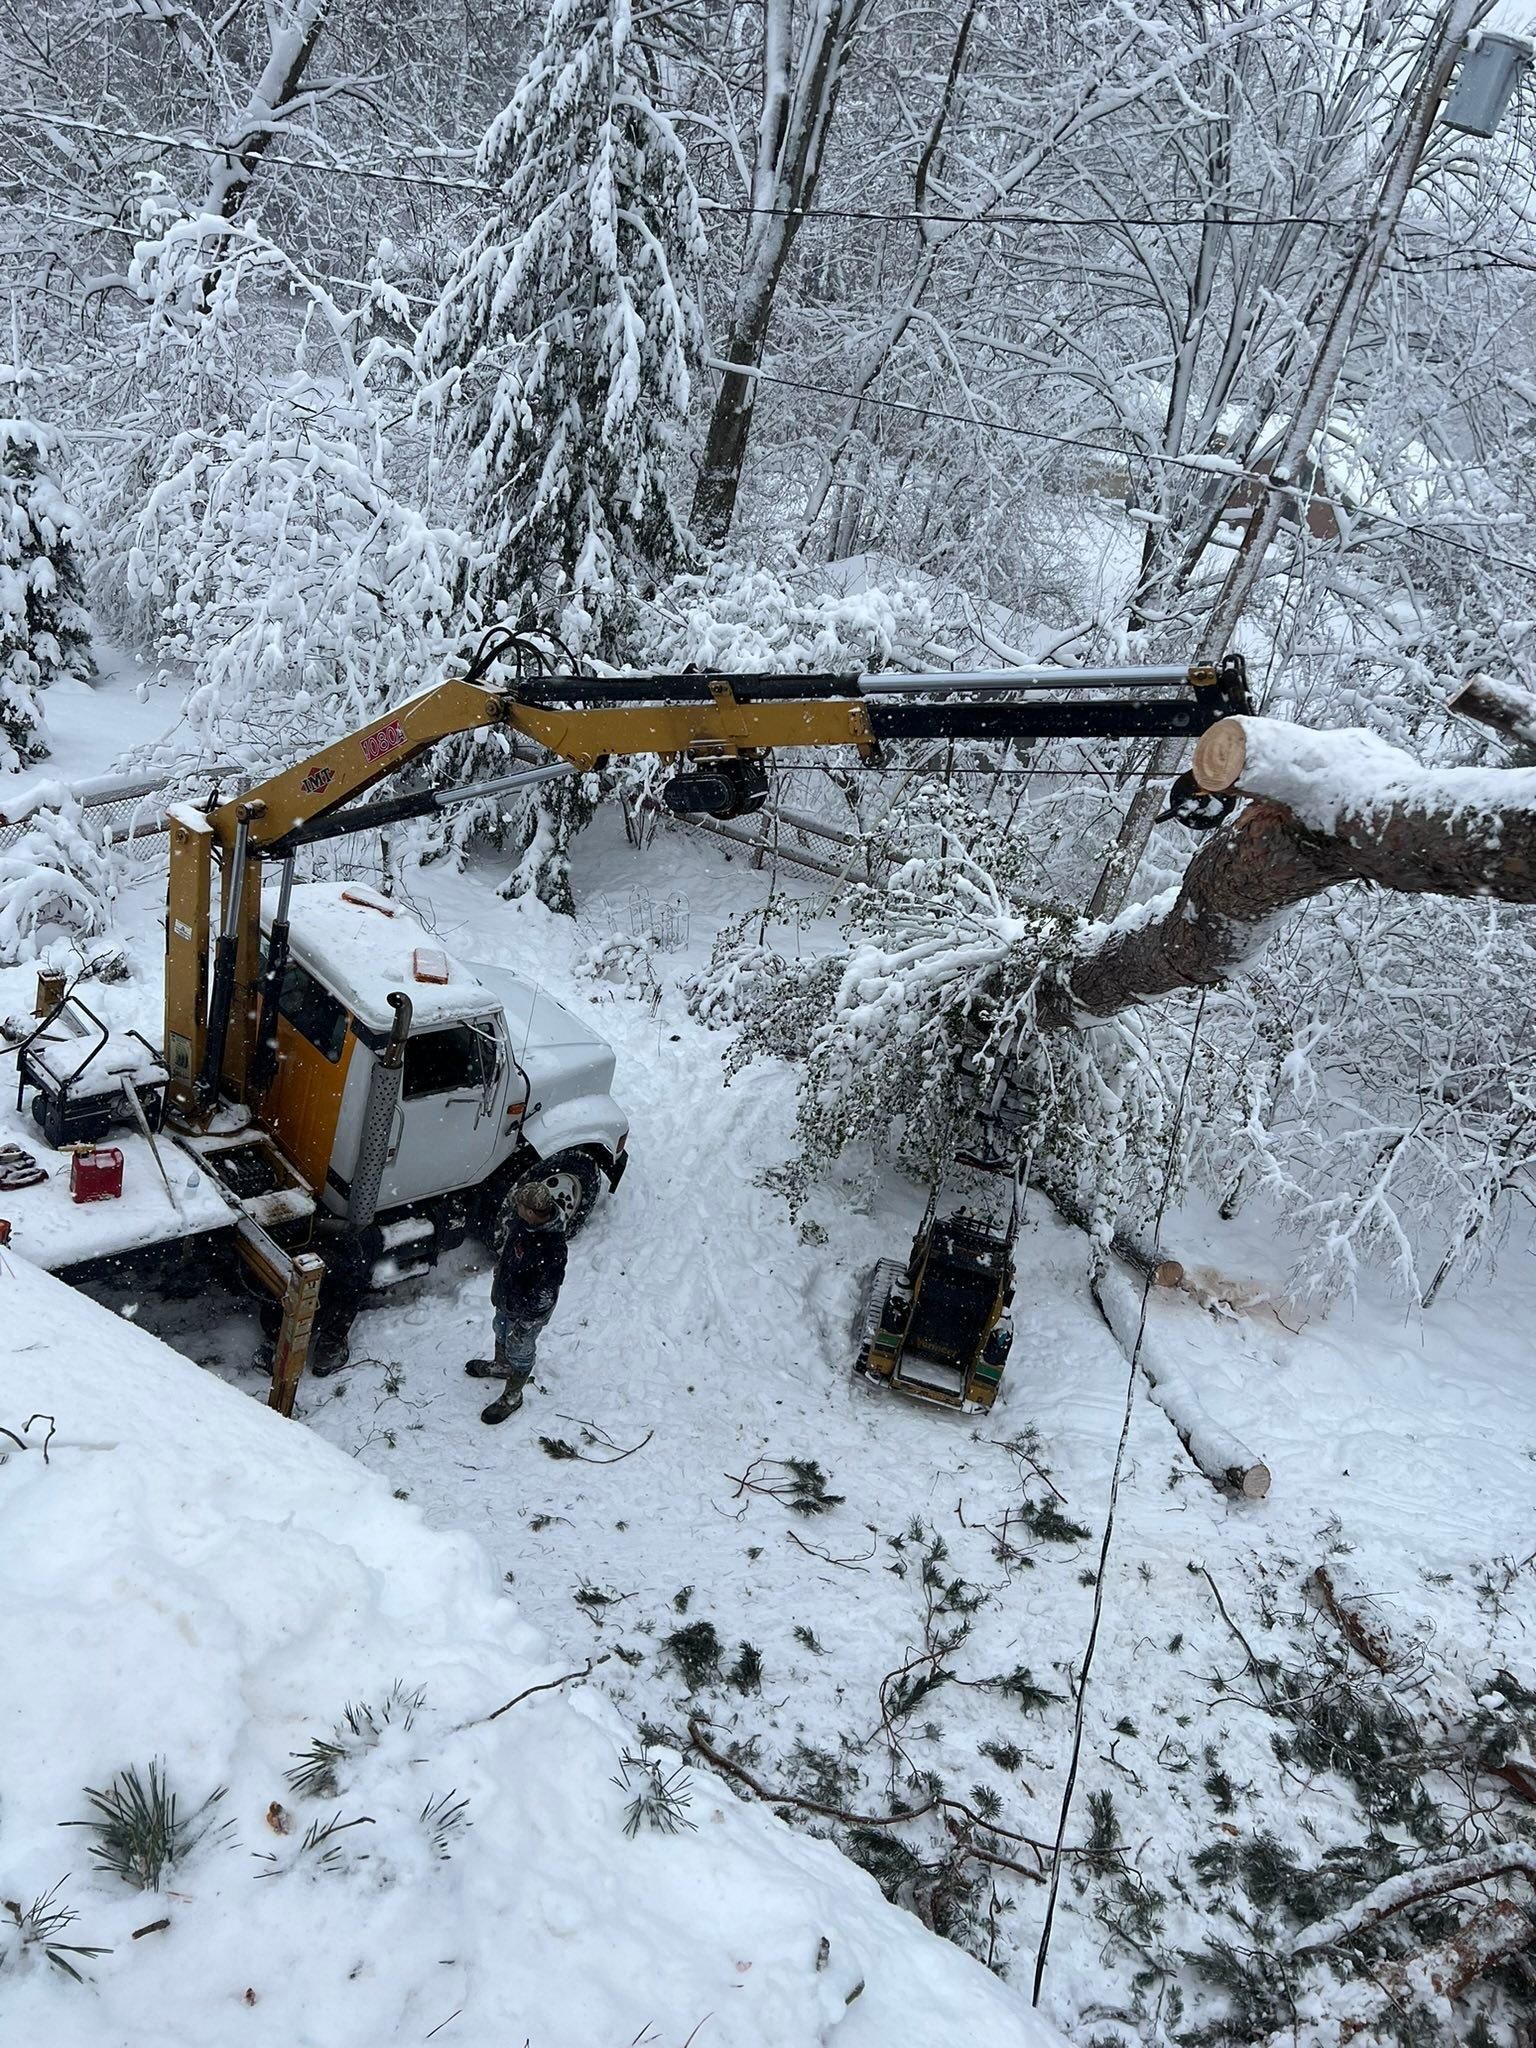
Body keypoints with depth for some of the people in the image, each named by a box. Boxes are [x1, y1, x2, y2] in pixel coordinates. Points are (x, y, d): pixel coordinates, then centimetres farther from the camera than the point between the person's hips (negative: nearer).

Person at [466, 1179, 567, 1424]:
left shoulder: (552, 1250, -44)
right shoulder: (523, 1218, -21)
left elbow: (544, 1296, -30)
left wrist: (525, 1324, -18)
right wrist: (499, 1266, 18)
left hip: (526, 1309, -7)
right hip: (505, 1295, 7)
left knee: (519, 1352, 20)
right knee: (501, 1332, 34)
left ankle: (512, 1397, 46)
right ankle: (501, 1366, 64)